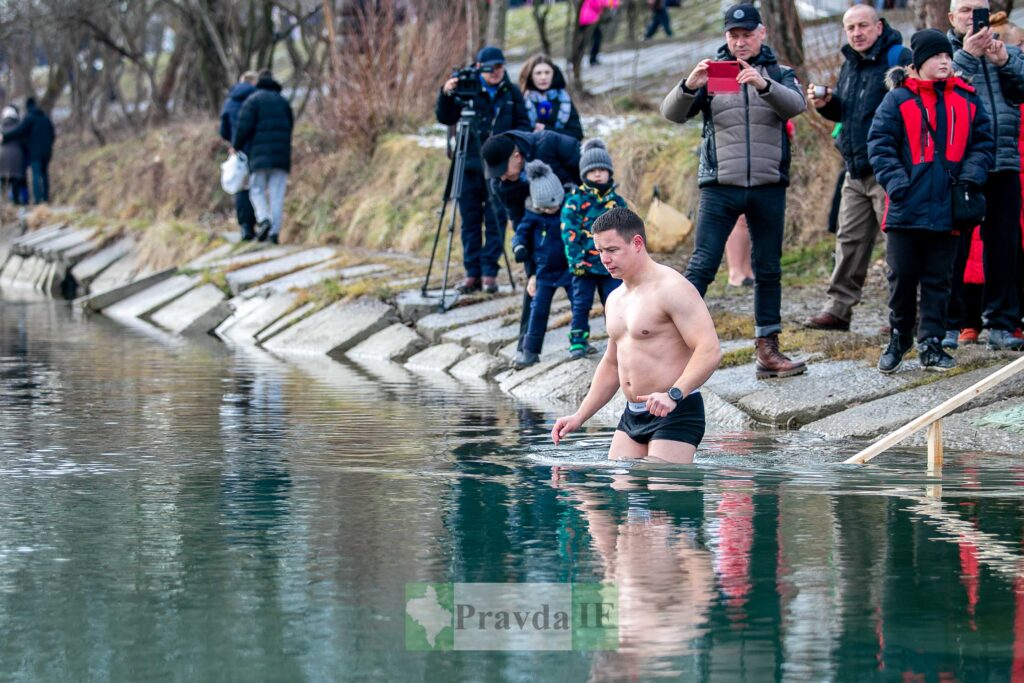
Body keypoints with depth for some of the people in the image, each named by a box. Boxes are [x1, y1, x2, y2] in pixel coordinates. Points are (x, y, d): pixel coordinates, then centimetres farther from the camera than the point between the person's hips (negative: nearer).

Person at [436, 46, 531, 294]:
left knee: (495, 222, -2)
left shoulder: (512, 93, 6)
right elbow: (445, 118, 1)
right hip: (469, 166, 0)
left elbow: (523, 125, 8)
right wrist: (446, 95, -16)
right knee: (470, 222, 4)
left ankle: (490, 273, 2)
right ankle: (472, 273, 9)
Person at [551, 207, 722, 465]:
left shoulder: (671, 288, -12)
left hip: (676, 414, -9)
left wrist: (674, 394, -34)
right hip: (632, 416, 9)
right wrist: (579, 417, 20)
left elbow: (710, 350, -21)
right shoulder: (616, 299, 18)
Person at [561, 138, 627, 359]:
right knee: (581, 304, 2)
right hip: (585, 264, -2)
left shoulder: (617, 202, 9)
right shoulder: (575, 200, -2)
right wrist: (575, 260, -12)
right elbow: (569, 233, -6)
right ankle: (578, 341, 11)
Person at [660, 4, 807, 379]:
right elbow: (672, 113, -4)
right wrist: (689, 86, -26)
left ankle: (768, 351, 11)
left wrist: (763, 85, -32)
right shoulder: (712, 76, 7)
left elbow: (795, 105, -12)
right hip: (720, 186, -2)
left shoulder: (779, 75, 9)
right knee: (701, 267, -9)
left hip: (768, 188, 2)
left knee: (769, 270, 6)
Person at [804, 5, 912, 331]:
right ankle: (838, 307, 16)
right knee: (850, 239, 11)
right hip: (856, 170, 8)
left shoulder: (899, 58, -11)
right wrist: (826, 103, 8)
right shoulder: (850, 64, 16)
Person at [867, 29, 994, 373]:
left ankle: (931, 343, 12)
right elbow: (880, 145, -3)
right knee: (902, 277, 4)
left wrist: (971, 177, -5)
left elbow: (983, 143, 11)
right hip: (907, 208, -2)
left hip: (947, 209, 2)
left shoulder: (967, 99, 8)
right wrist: (896, 183, -14)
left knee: (938, 279, 6)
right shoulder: (899, 99, -1)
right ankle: (899, 338, 18)